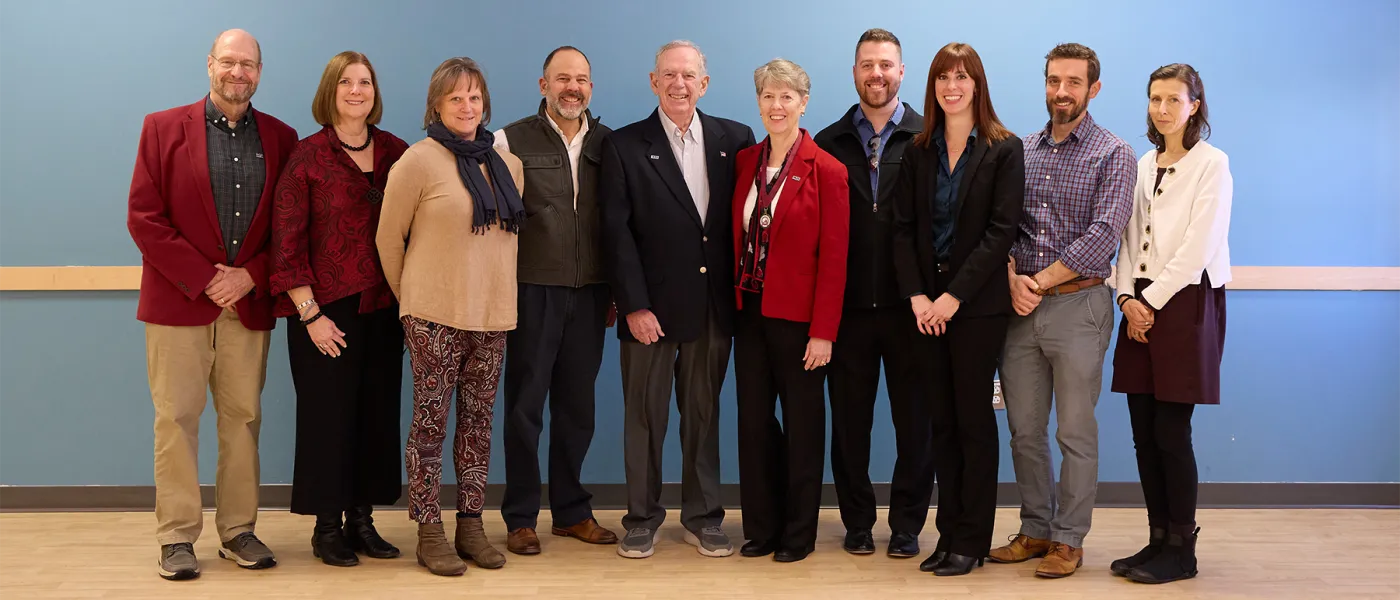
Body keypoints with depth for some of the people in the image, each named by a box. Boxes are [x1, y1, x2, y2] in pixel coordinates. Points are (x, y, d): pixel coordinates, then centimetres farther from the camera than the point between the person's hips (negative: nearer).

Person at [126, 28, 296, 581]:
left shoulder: (280, 138, 7)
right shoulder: (163, 128, 2)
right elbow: (143, 218, -4)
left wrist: (251, 276, -9)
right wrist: (204, 280, -10)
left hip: (249, 304, 2)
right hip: (178, 302, -2)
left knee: (243, 419, 6)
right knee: (176, 419, 1)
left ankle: (238, 530, 16)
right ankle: (176, 536, 9)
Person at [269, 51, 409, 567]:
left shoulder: (396, 152, 5)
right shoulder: (308, 155, -4)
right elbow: (287, 239, -7)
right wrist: (310, 313, -12)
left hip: (383, 307, 4)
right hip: (326, 310, -4)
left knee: (378, 413, 8)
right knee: (328, 415, 3)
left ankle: (361, 519, 22)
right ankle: (326, 527, 17)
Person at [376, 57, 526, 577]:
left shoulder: (509, 164, 9)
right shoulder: (419, 161, -7)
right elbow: (389, 238, -1)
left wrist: (496, 290, 15)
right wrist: (410, 297, 7)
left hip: (492, 315, 5)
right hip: (434, 317, -5)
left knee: (478, 421, 10)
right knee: (431, 422, 1)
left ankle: (471, 524, 20)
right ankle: (429, 532, 10)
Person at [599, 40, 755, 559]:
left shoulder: (736, 139, 5)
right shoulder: (624, 146, -1)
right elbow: (617, 231, -6)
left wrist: (743, 292, -3)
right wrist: (634, 304, -12)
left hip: (715, 304, 2)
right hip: (652, 306, -2)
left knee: (704, 413, 12)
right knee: (645, 415, 7)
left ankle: (702, 516, 24)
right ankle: (642, 517, 21)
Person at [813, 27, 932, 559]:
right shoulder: (830, 143, 6)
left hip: (909, 304, -2)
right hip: (848, 304, 2)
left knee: (915, 419, 7)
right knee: (849, 419, 9)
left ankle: (907, 525, 20)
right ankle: (857, 521, 23)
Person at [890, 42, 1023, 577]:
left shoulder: (1003, 150, -3)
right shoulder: (919, 151, 9)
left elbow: (1000, 231, -10)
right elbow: (904, 228, 5)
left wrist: (954, 296, -16)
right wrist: (917, 296, -8)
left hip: (977, 305, -4)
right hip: (927, 305, 4)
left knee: (974, 419, 2)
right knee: (941, 420, 8)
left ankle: (972, 540, 11)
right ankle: (949, 533, 15)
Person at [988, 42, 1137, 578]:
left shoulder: (1113, 155, -2)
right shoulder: (1021, 151, 12)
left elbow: (1104, 233, -12)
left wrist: (1042, 281, -14)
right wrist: (1013, 278, -9)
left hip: (1078, 306, -4)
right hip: (1021, 309, 4)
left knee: (1076, 433, 2)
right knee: (1024, 430, 9)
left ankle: (1069, 539, 12)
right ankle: (1036, 530, 22)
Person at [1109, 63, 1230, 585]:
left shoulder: (1211, 164, -4)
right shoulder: (1144, 165, 14)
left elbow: (1198, 247, -12)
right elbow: (1130, 238, 12)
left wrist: (1153, 301, -12)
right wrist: (1128, 298, -3)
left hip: (1186, 302, -6)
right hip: (1142, 306, 6)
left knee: (1171, 432, -5)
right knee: (1144, 432, 6)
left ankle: (1181, 551, 6)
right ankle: (1158, 539, 16)